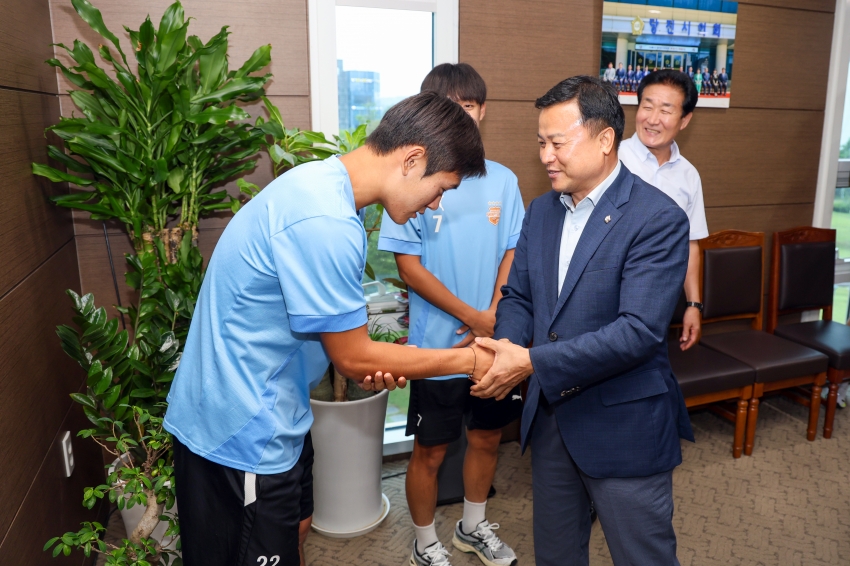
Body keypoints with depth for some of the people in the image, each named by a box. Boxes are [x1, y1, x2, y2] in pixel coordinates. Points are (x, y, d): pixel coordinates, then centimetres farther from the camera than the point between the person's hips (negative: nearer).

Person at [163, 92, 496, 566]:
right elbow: (354, 357, -20)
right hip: (242, 432, -9)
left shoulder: (322, 184, 2)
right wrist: (467, 360, -10)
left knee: (296, 527, 26)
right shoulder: (326, 223, -30)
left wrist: (366, 364, -5)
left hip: (269, 414, 9)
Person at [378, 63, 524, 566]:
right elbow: (409, 266, -12)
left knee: (488, 438, 19)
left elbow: (512, 254, 4)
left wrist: (495, 316, -11)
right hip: (438, 344, -4)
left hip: (494, 341, 4)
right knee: (431, 450, 10)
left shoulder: (503, 180, 2)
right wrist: (473, 317, -14)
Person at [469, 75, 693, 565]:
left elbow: (639, 331, -25)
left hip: (624, 429, -6)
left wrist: (533, 363, -28)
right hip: (549, 415, 7)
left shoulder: (658, 219, -18)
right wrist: (506, 350, -14)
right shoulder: (540, 211, 5)